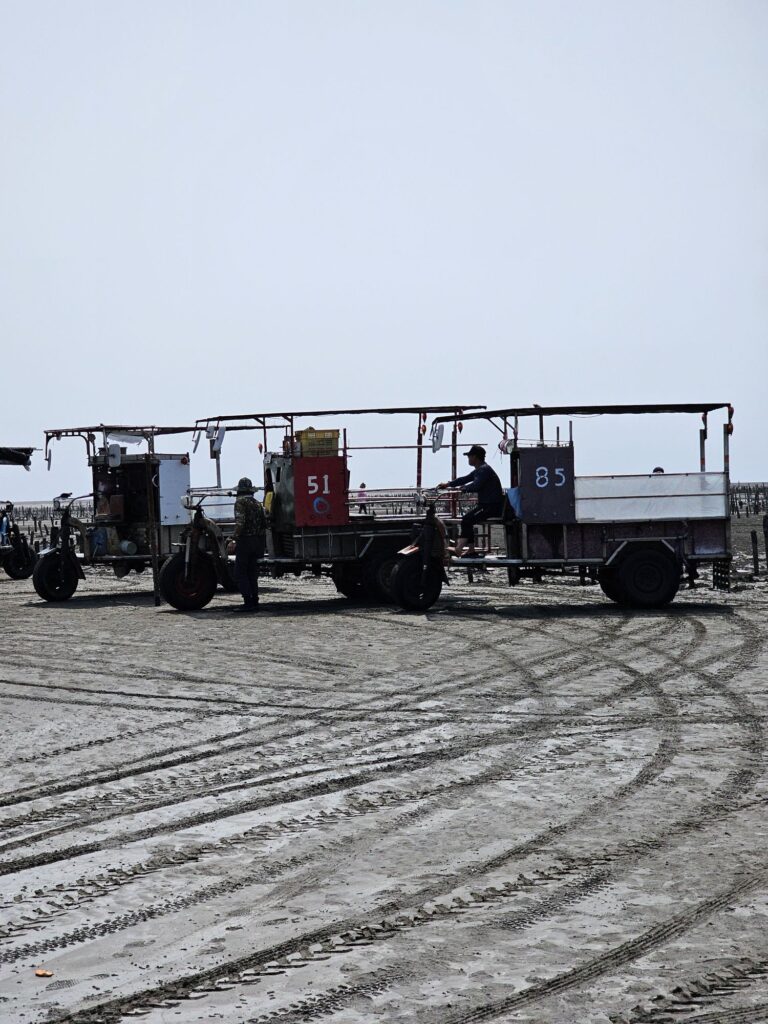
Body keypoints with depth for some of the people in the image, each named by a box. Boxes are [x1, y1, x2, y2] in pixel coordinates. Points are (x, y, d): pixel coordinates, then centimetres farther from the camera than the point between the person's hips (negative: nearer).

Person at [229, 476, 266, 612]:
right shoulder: (258, 504, 15)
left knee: (240, 573, -4)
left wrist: (234, 539, -20)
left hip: (245, 540, -7)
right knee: (252, 573, 13)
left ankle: (248, 602, -13)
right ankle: (254, 602, 12)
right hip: (257, 542, 7)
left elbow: (240, 523, -20)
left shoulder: (240, 502, -8)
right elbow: (264, 523, 15)